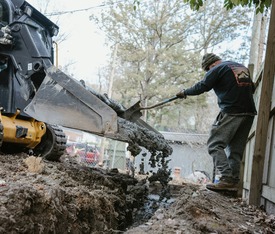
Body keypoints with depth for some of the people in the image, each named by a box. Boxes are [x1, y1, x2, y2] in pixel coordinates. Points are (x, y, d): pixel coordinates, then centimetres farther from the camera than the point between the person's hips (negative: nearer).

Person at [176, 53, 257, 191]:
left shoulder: (218, 69, -2)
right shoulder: (242, 67, 21)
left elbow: (201, 87, -6)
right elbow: (252, 88, 26)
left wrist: (184, 92, 7)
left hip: (231, 112, -8)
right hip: (249, 113, 8)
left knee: (215, 145, -4)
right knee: (236, 149, 11)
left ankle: (226, 179, -17)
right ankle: (234, 182, 7)